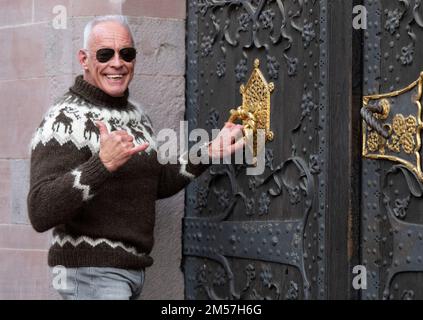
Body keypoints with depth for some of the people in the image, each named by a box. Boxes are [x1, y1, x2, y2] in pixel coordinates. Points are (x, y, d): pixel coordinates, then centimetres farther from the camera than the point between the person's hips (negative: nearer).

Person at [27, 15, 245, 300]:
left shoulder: (136, 115, 11)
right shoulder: (65, 120, -15)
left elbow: (157, 184, 22)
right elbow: (40, 213, -25)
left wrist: (210, 152, 11)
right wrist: (103, 164, -35)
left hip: (133, 269, 8)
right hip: (92, 272, -8)